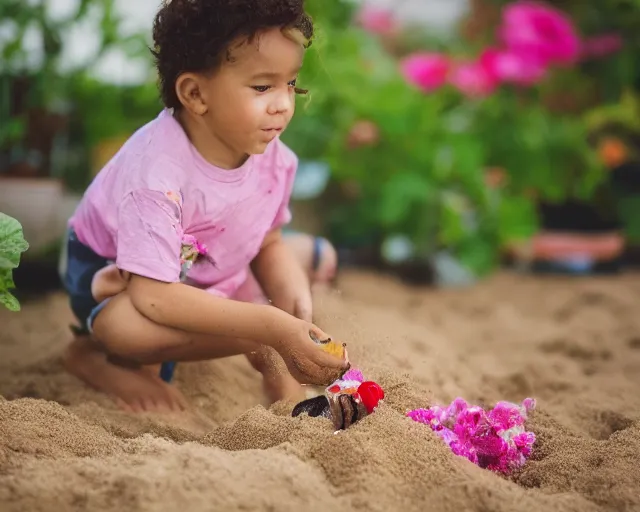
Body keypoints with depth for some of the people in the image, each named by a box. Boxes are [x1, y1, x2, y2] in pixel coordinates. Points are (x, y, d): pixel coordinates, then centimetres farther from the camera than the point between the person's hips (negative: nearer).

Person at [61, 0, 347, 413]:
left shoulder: (275, 158, -16)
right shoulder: (157, 171, -37)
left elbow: (269, 245, 1)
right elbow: (154, 296, -39)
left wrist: (294, 299, -23)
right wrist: (273, 326, -43)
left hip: (211, 274, 8)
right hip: (111, 274, -7)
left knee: (317, 255, 5)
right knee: (126, 323, -41)